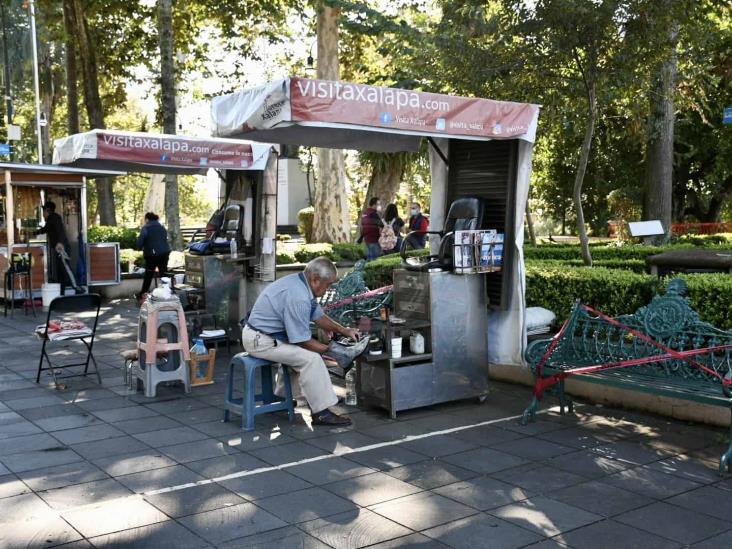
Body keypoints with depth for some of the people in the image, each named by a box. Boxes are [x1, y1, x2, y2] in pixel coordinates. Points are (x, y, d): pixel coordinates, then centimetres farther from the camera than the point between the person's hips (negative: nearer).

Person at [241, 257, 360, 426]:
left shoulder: (300, 283, 5)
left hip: (257, 334, 11)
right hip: (261, 342, -11)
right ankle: (321, 413, -12)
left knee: (298, 353, 26)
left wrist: (345, 331, 9)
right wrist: (330, 349, -9)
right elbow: (302, 340, -21)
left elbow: (318, 316, 15)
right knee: (311, 358, -16)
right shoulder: (298, 298, -27)